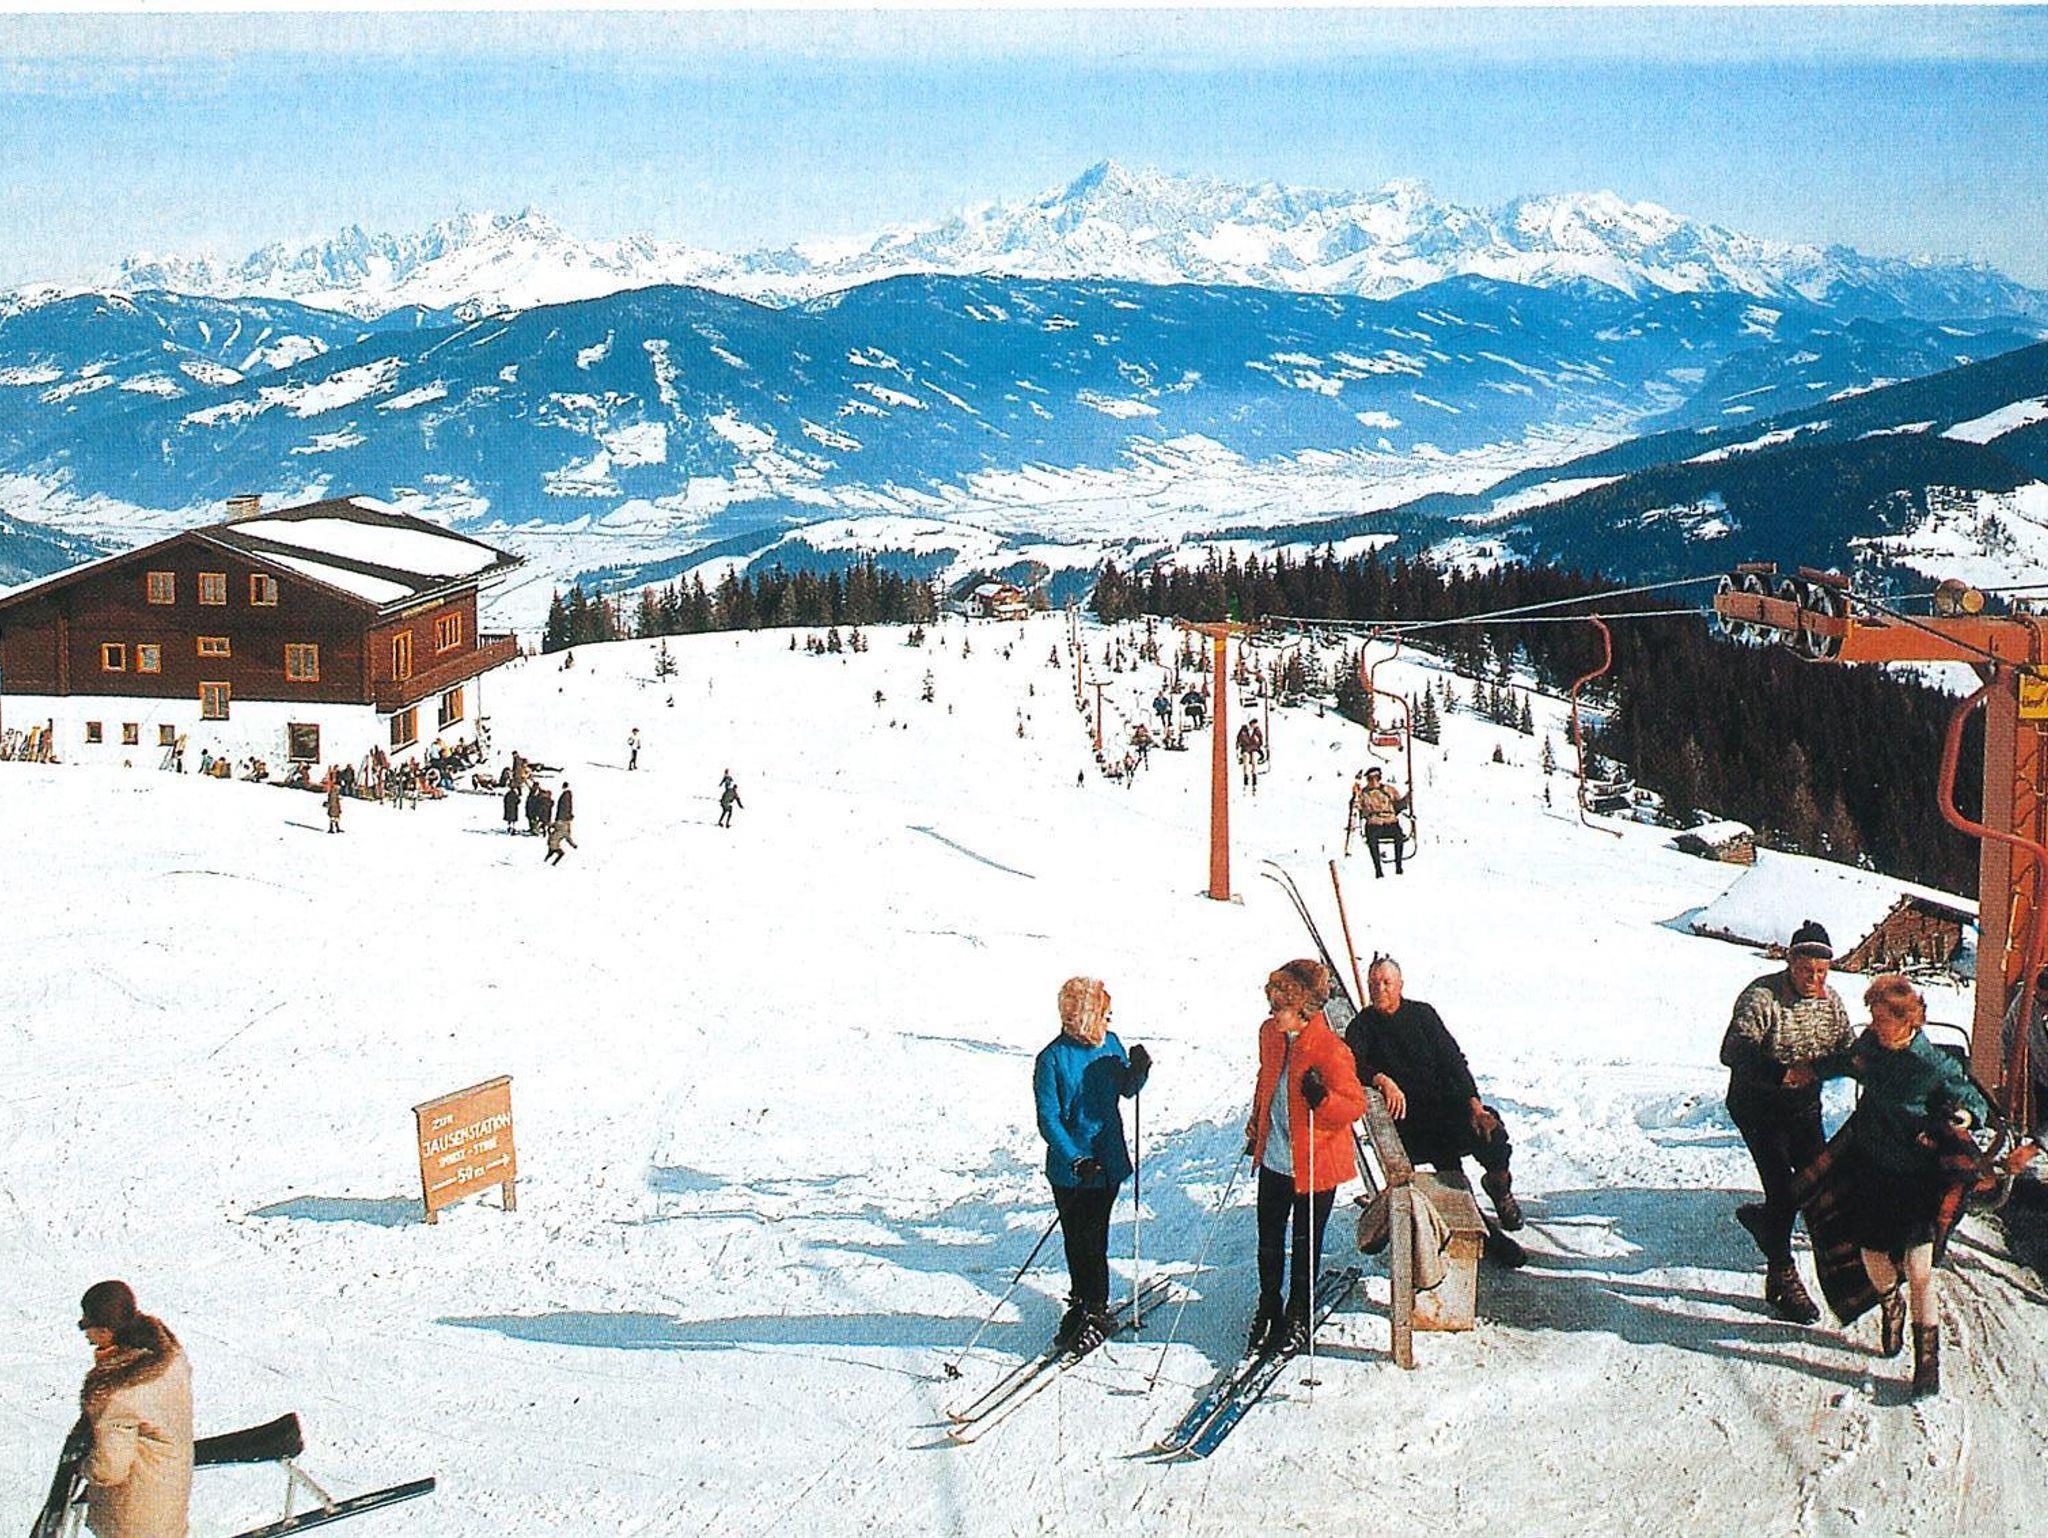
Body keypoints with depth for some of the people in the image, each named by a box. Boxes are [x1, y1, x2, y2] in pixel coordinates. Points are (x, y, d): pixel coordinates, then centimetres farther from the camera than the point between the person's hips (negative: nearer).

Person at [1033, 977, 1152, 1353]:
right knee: (1075, 1240, 10)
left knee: (1092, 1240, 3)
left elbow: (1126, 1089, 17)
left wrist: (1139, 1070, -5)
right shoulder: (1052, 1059, -13)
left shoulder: (1109, 1044, 1)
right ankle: (1082, 1305, 29)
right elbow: (1048, 1121, -14)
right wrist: (1076, 1160, -23)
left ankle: (1095, 1312, 17)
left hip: (1107, 1163, 2)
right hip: (1069, 1170, -2)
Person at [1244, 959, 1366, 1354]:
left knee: (1305, 1244, 11)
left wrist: (1322, 1098, -34)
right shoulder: (1270, 1033, -1)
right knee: (1269, 1239, 15)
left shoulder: (1330, 1049, -22)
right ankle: (1268, 1310, 35)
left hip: (1314, 1165, -5)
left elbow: (1356, 1106, -16)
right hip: (1273, 1158, 5)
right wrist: (1256, 1125, 19)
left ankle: (1298, 1317, 30)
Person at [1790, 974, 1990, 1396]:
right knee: (1874, 1258, 11)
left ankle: (1928, 1357, 6)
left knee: (1919, 1271, -10)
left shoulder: (1935, 1066, -16)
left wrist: (1963, 1117, -25)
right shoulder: (1871, 1044, -2)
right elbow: (1850, 1061, 21)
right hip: (1869, 1167, 5)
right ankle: (1890, 1306, 45)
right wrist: (1814, 1072, 31)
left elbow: (1974, 1100, -4)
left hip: (1916, 1176, -5)